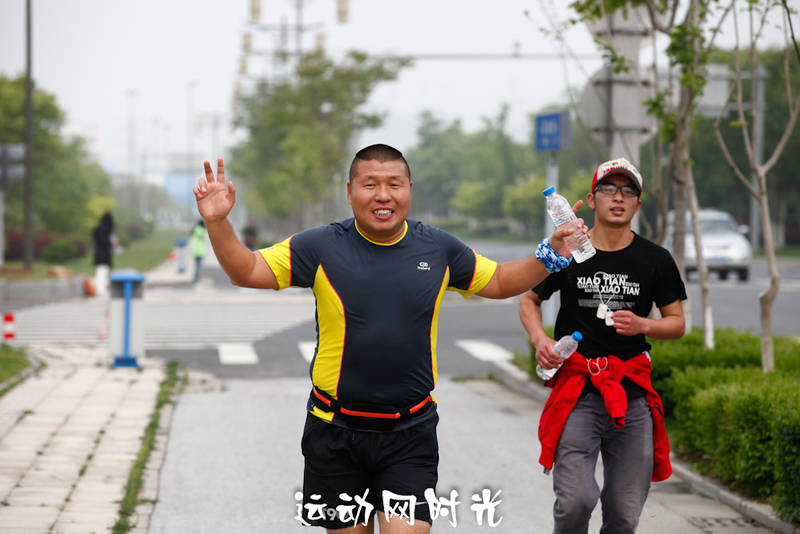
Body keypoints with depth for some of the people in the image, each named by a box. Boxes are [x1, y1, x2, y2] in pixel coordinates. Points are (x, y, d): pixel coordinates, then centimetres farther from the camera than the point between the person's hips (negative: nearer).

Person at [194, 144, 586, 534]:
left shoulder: (438, 249, 3)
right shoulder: (321, 248, -4)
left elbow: (500, 282, 17)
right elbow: (247, 271, -4)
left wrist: (551, 255, 4)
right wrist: (217, 222, -20)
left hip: (410, 434, 0)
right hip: (336, 432, 0)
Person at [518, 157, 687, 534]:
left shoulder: (656, 260, 6)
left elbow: (677, 324, 12)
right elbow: (529, 300, 16)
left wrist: (642, 325, -9)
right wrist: (539, 339, -4)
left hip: (633, 394, 2)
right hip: (576, 392, -2)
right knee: (575, 501, -16)